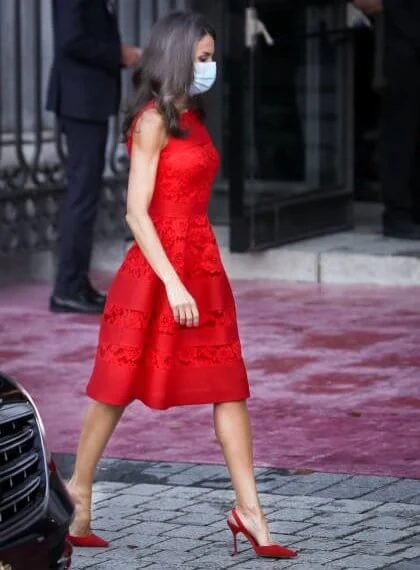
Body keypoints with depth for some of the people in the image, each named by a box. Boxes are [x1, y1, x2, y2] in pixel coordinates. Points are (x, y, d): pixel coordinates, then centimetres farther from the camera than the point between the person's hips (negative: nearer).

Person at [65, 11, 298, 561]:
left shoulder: (192, 117, 13)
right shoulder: (153, 121, -11)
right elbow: (137, 212, -16)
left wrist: (193, 278, 15)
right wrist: (173, 284, -21)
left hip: (203, 266, 8)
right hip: (157, 267, -8)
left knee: (230, 386, 2)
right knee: (118, 387, 4)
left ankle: (248, 509, 2)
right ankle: (79, 495, 17)